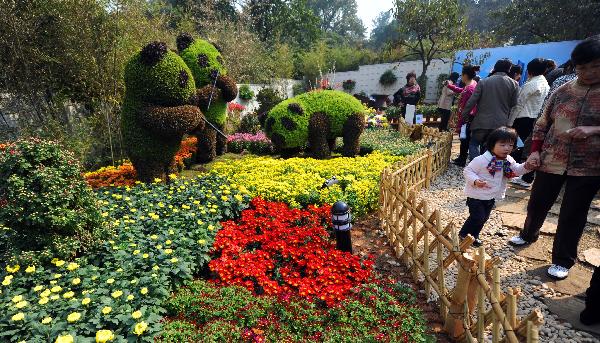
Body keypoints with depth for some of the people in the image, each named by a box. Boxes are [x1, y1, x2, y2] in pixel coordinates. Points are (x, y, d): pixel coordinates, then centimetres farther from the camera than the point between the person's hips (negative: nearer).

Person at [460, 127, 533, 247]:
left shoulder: (508, 161, 0)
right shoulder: (481, 160, -23)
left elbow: (517, 170, 12)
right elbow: (467, 171, -18)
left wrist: (526, 166, -9)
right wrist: (475, 181, -34)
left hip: (491, 197, 8)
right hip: (476, 195, -8)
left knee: (484, 218, 18)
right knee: (477, 217, -7)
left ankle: (474, 235, 36)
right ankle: (463, 235, 11)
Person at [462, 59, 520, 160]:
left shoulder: (483, 82, -1)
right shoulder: (513, 84, 3)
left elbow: (472, 101, -5)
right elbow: (513, 104, 3)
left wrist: (464, 115, 5)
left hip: (482, 122, -2)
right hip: (501, 123, 2)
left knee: (474, 144, 12)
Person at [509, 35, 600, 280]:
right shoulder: (563, 91, 3)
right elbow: (542, 124, 8)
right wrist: (535, 150, -3)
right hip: (551, 161, 2)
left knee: (573, 215, 6)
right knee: (537, 204, 14)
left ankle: (562, 260, 23)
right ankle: (528, 234, 41)